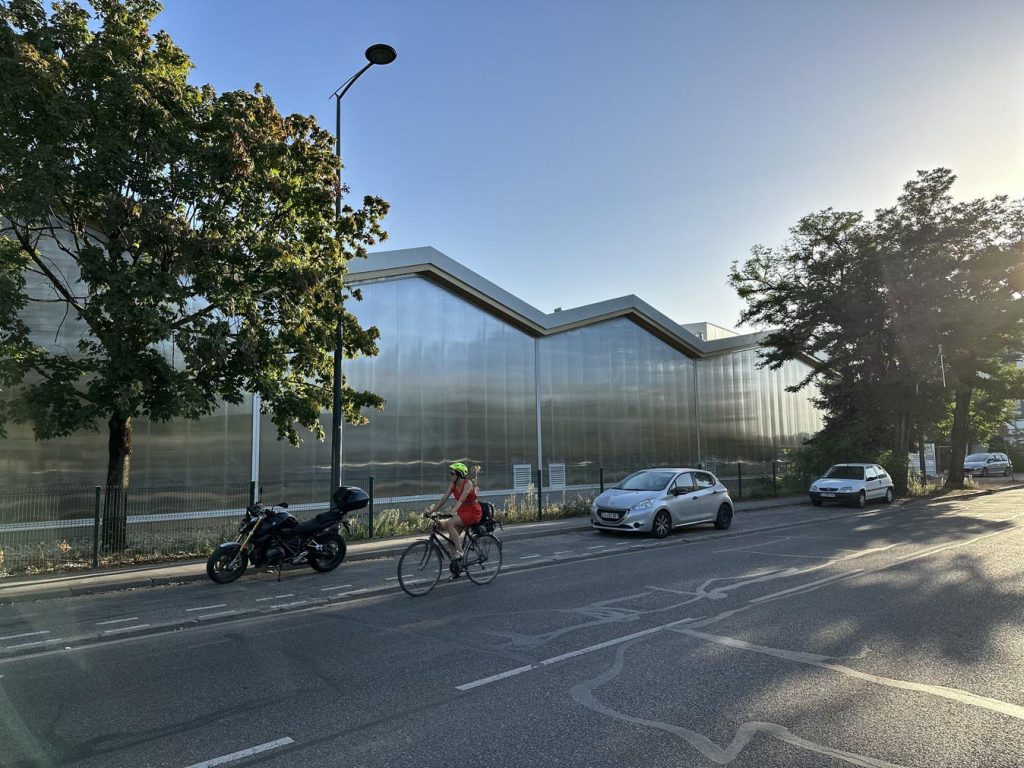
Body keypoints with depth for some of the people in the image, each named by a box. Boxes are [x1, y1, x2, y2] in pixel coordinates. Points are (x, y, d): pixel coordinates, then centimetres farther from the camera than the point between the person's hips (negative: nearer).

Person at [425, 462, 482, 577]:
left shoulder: (468, 484, -20)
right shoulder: (453, 485, -1)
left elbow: (461, 500, -34)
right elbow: (444, 499, -5)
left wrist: (454, 512, -49)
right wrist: (430, 511, -14)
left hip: (473, 512, -7)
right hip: (462, 512, 7)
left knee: (449, 524, -28)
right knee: (451, 539, -1)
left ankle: (459, 551, -19)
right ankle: (456, 567, 13)